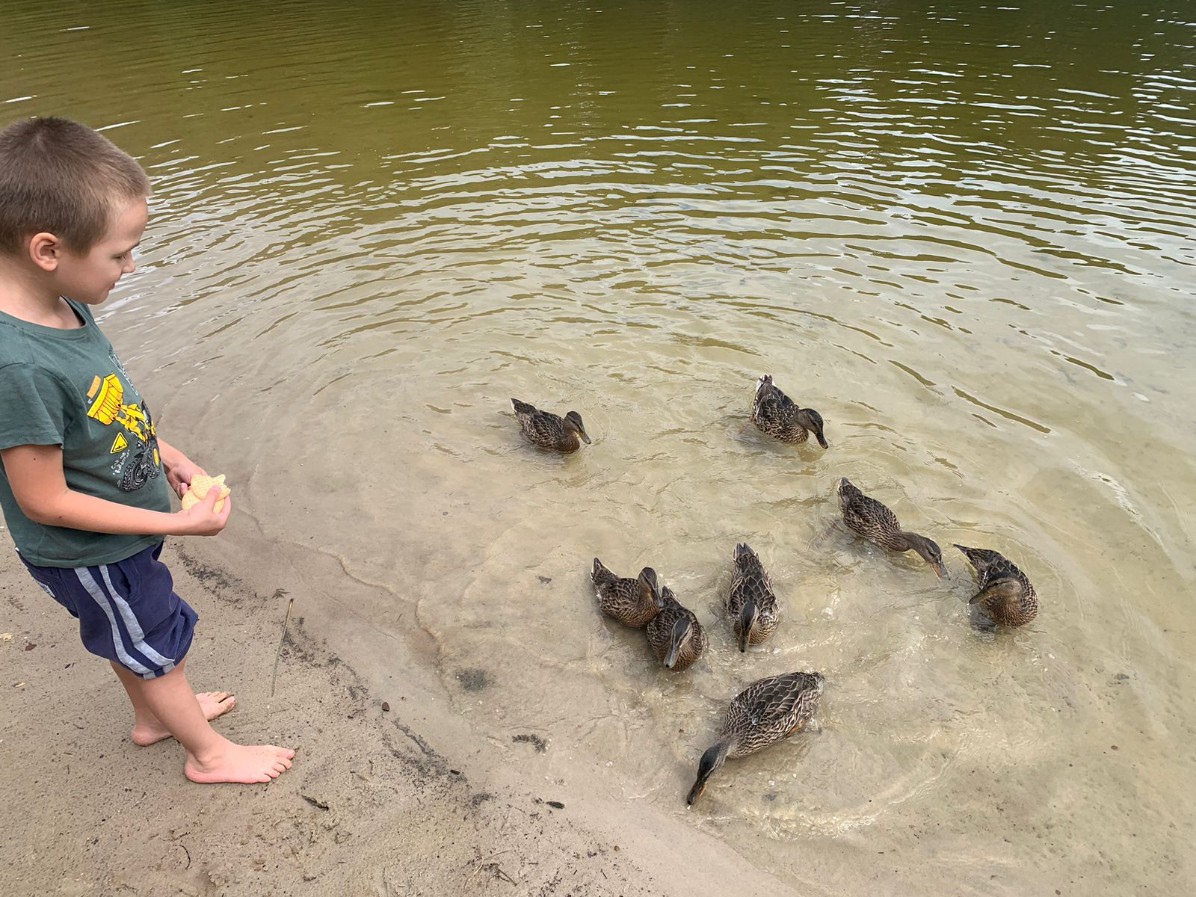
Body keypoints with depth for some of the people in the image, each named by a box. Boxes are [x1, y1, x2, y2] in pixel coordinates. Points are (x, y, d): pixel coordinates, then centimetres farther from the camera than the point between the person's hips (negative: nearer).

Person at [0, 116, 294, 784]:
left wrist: (165, 452, 2)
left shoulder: (61, 302, -11)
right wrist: (181, 524, -25)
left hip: (121, 530, 7)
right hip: (88, 553, -7)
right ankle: (209, 754, 41)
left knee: (133, 636, 29)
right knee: (159, 647, 15)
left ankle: (154, 715, 56)